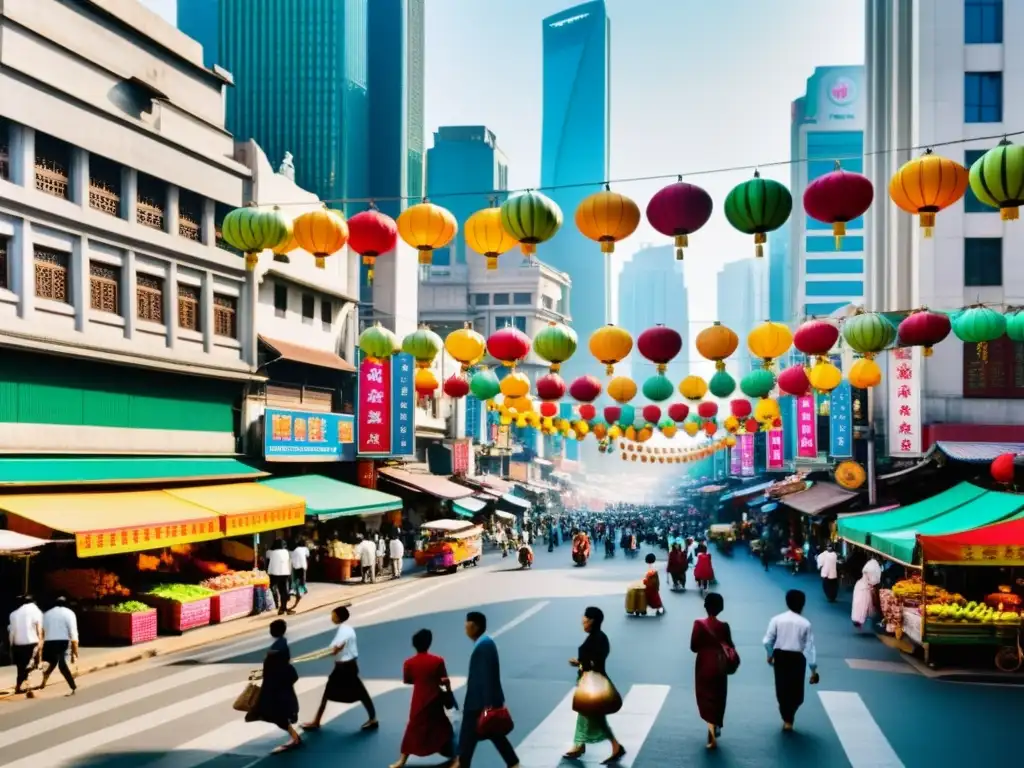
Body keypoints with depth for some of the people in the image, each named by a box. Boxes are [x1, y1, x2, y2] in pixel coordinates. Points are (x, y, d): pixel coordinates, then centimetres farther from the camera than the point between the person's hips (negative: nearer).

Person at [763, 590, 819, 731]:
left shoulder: (776, 619, -7)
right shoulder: (805, 623, -9)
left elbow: (767, 640, -4)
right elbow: (809, 647, -7)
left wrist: (770, 654, 16)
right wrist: (813, 669, -1)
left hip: (780, 656, 1)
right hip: (797, 658, -1)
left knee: (782, 689, 17)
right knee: (796, 691, 14)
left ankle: (786, 718, 26)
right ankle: (788, 720, 7)